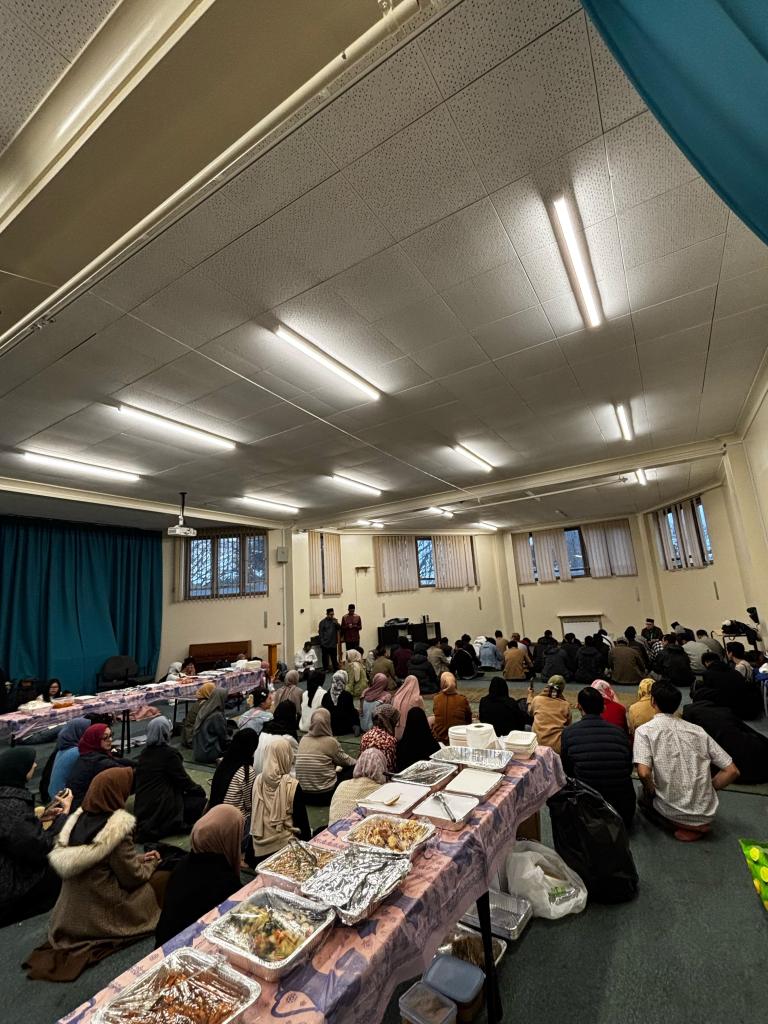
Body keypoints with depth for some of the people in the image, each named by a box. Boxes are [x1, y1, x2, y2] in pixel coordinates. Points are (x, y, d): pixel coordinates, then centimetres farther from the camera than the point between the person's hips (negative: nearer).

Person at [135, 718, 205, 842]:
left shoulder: (144, 753, 7)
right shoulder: (169, 754, -17)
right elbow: (183, 780, -9)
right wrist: (200, 790, 9)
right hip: (160, 809, -8)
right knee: (200, 800, 3)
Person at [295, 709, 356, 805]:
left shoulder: (303, 739, 0)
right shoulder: (330, 741, -13)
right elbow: (346, 761, 2)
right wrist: (356, 762, 24)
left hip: (303, 794, 6)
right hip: (324, 795, -6)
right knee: (353, 768, 10)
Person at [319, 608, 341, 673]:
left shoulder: (334, 621, 7)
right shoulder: (323, 622, -5)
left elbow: (339, 629, 2)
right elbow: (320, 633, -4)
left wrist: (336, 623, -14)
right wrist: (322, 642, -8)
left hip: (333, 643, 3)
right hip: (325, 643, -3)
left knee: (334, 657, 7)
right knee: (325, 657, 4)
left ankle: (336, 668, 15)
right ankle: (325, 669, 15)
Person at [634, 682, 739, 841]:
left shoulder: (644, 730, -9)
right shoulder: (698, 730, 4)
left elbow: (644, 773, -21)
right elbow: (732, 771, 3)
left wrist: (652, 792, 0)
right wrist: (708, 789, 15)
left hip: (674, 814, -6)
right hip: (707, 814, 6)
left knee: (644, 798, 28)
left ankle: (679, 825, 5)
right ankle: (699, 824, 15)